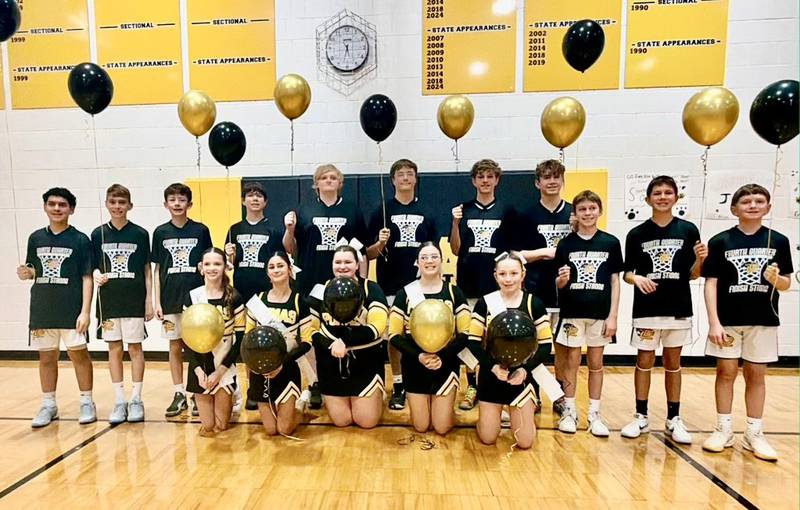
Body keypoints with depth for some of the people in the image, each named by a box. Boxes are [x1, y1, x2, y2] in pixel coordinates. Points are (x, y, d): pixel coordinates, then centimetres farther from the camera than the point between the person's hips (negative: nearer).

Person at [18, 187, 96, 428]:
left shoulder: (80, 240, -4)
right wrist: (26, 273, -8)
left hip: (71, 310, -4)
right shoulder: (36, 238, 8)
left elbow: (87, 278, -6)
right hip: (42, 309, 4)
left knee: (78, 353, 1)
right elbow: (34, 271, 16)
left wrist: (85, 311, -12)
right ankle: (48, 405, 25)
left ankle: (87, 402, 14)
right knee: (46, 356, 12)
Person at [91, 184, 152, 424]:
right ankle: (119, 401, 18)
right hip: (108, 300, 2)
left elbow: (147, 270, 2)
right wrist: (97, 275, -13)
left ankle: (136, 400, 15)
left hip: (134, 299, -2)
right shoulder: (98, 234, 4)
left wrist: (149, 301, -1)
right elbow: (94, 267, 10)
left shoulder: (140, 234, -1)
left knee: (135, 348, 4)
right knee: (114, 349, 8)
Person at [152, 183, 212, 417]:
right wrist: (157, 302, 2)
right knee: (175, 347, 9)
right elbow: (157, 270, 7)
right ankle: (179, 394, 20)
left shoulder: (201, 230, 1)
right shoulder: (160, 232, 5)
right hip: (170, 299, 2)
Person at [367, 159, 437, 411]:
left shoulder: (426, 212, 8)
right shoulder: (382, 210, 1)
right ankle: (398, 387, 21)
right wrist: (380, 243, -21)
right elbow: (369, 254, 0)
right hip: (390, 286, -1)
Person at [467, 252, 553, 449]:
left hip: (521, 375, 0)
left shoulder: (534, 304, -5)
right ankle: (490, 415, 37)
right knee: (487, 439, 5)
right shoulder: (485, 303, -6)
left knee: (525, 442, 3)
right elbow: (473, 342, -4)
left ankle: (521, 415, 34)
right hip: (490, 376, 0)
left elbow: (546, 344, -3)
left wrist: (525, 369, -17)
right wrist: (492, 365, -18)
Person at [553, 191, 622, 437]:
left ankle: (595, 413, 24)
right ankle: (569, 411, 21)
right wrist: (562, 279, -22)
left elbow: (615, 281, 2)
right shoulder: (566, 243, -1)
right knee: (572, 361, 7)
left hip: (600, 312, 1)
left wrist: (613, 315, -3)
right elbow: (559, 283, 1)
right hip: (572, 312, -1)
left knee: (596, 363, 12)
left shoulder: (610, 243, 1)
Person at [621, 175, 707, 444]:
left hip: (678, 308, 1)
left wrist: (700, 260, -17)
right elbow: (627, 273, 2)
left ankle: (673, 420, 24)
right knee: (644, 362, 7)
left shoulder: (688, 230, 1)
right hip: (646, 309, -1)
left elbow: (692, 274, 3)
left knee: (673, 363, 12)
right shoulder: (637, 234, -1)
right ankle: (641, 417, 20)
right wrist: (637, 278, -19)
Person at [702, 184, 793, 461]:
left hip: (763, 320, 2)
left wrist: (775, 278, -17)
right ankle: (723, 430, 19)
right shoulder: (720, 241, -4)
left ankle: (754, 433, 22)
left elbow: (786, 284, 7)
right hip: (728, 319, -2)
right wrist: (714, 322, -12)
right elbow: (711, 283, -6)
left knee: (756, 375, 10)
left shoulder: (779, 241, 3)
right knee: (726, 372, 5)